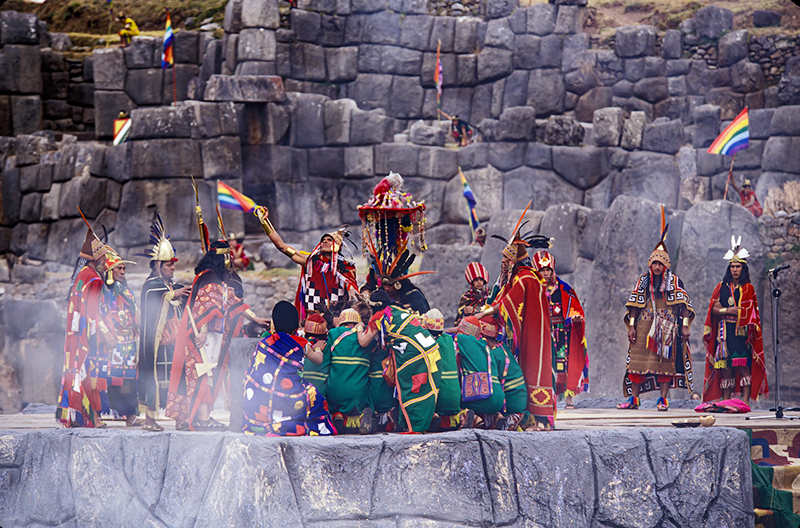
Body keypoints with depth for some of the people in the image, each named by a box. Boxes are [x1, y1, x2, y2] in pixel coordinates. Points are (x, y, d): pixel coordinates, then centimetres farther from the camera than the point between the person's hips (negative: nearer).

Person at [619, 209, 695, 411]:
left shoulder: (674, 282, 4)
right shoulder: (643, 281, 11)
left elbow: (684, 304, 1)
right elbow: (634, 305, 10)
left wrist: (685, 326, -7)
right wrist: (631, 326, 2)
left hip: (667, 326, -2)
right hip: (645, 326, 2)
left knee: (665, 361, -3)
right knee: (638, 360, -2)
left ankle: (663, 399, 3)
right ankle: (634, 398, 1)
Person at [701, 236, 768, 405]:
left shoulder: (748, 288, 8)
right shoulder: (722, 287, 15)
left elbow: (751, 313, 1)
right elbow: (713, 309, 9)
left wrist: (750, 329, -13)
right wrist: (727, 311, -8)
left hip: (742, 332, -2)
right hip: (725, 332, 2)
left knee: (744, 365, -14)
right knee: (726, 367, -1)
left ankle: (745, 402, -16)